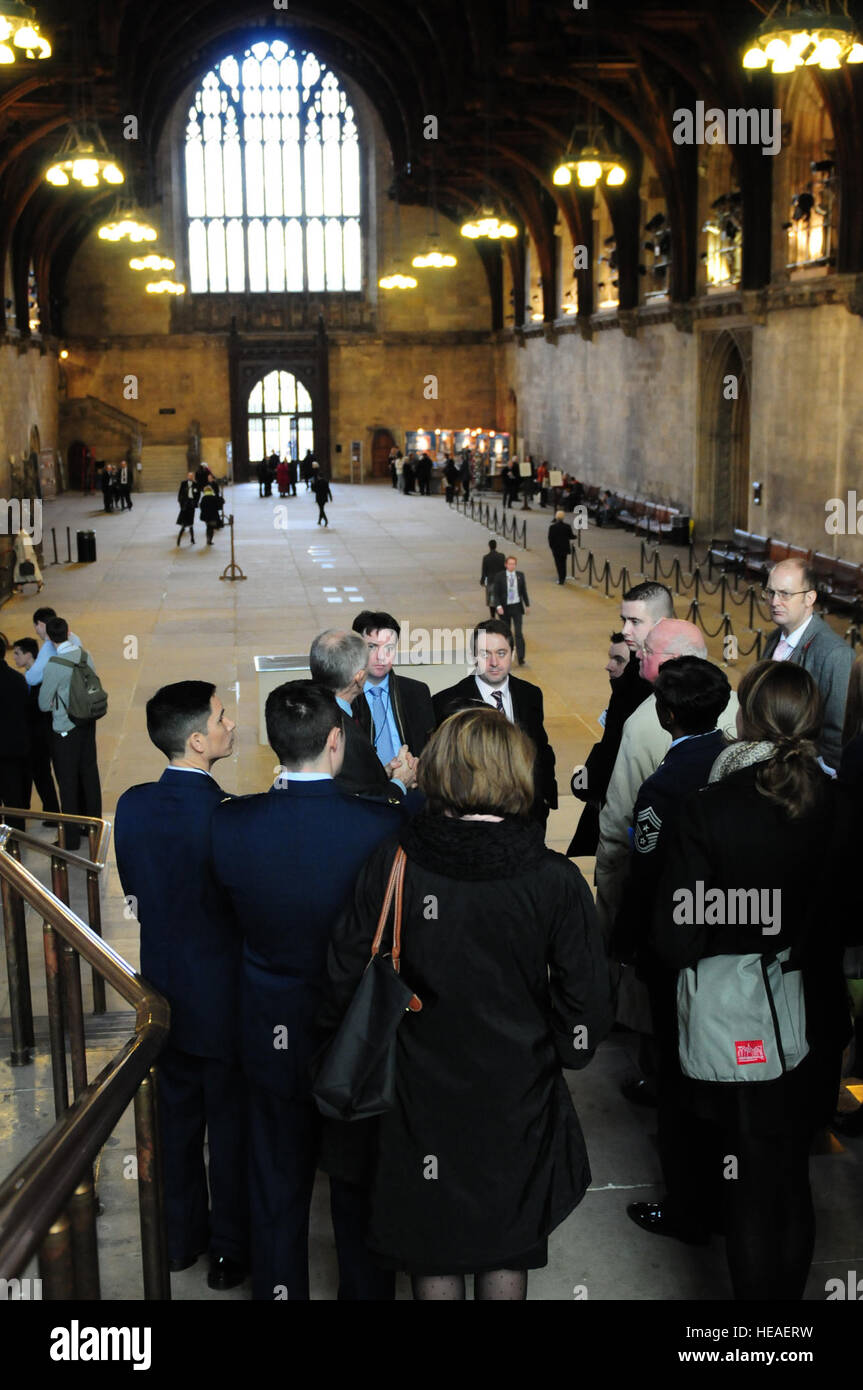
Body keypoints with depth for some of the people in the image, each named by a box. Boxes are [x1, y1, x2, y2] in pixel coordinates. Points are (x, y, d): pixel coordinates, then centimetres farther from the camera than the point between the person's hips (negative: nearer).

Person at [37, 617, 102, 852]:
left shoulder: (53, 666, -22)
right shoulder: (85, 655, -4)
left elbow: (44, 704, -11)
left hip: (66, 729, -6)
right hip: (88, 722, 6)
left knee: (68, 780, 4)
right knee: (89, 772, 18)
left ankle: (72, 837, 12)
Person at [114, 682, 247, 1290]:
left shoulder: (133, 806, -7)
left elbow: (136, 893, 5)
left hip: (164, 989, 5)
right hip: (225, 998, -5)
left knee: (177, 1119, 21)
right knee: (231, 1126, 12)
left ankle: (181, 1236, 37)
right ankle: (231, 1251, 27)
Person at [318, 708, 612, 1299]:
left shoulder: (393, 863, -15)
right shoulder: (556, 881, -17)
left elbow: (346, 979, -8)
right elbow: (585, 1011, -13)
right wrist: (554, 1048, 8)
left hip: (422, 1096, 0)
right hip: (517, 1098, 0)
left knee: (433, 1257, 20)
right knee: (507, 1252, 22)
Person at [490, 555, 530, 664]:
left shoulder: (520, 575, 0)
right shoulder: (499, 577, -8)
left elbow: (524, 591, 10)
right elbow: (495, 593, -8)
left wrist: (527, 605, 13)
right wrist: (498, 606, -20)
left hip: (517, 607, 1)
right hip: (504, 607, -1)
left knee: (519, 632, -9)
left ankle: (521, 658, -9)